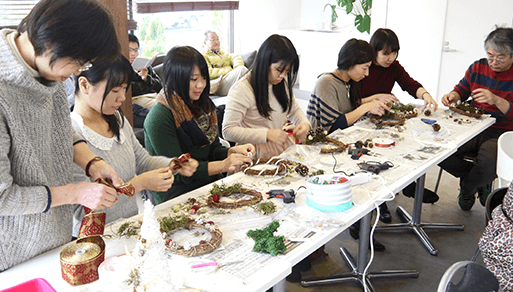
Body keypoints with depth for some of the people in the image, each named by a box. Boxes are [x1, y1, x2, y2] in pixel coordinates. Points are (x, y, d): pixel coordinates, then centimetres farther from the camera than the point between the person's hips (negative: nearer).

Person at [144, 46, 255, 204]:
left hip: (209, 184, 7)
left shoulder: (203, 106, 9)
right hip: (177, 196, -7)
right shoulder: (160, 118, -16)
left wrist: (233, 151, -9)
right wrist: (222, 165, -26)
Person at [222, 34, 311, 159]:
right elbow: (228, 131, -16)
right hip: (259, 157, -6)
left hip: (285, 149, 6)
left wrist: (304, 124, -2)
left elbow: (294, 109, 23)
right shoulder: (242, 89, -15)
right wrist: (267, 134, -24)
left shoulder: (282, 83, 8)